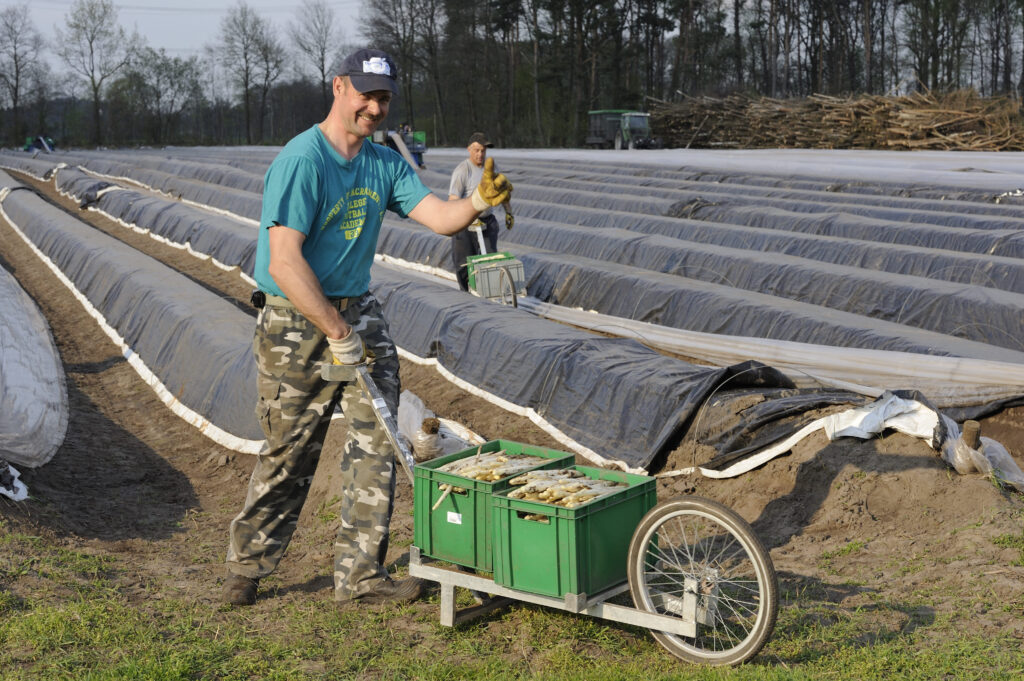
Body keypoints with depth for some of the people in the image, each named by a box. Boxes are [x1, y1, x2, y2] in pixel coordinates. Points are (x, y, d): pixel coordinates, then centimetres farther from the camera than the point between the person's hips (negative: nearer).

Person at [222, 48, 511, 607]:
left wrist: (479, 202, -24)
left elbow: (440, 218, -2)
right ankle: (247, 567, 25)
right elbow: (285, 263, -23)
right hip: (296, 319, -6)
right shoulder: (300, 161, -17)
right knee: (289, 453, 4)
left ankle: (360, 574, 7)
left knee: (376, 440, -3)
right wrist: (338, 334, -22)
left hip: (357, 310, 6)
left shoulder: (385, 164, 7)